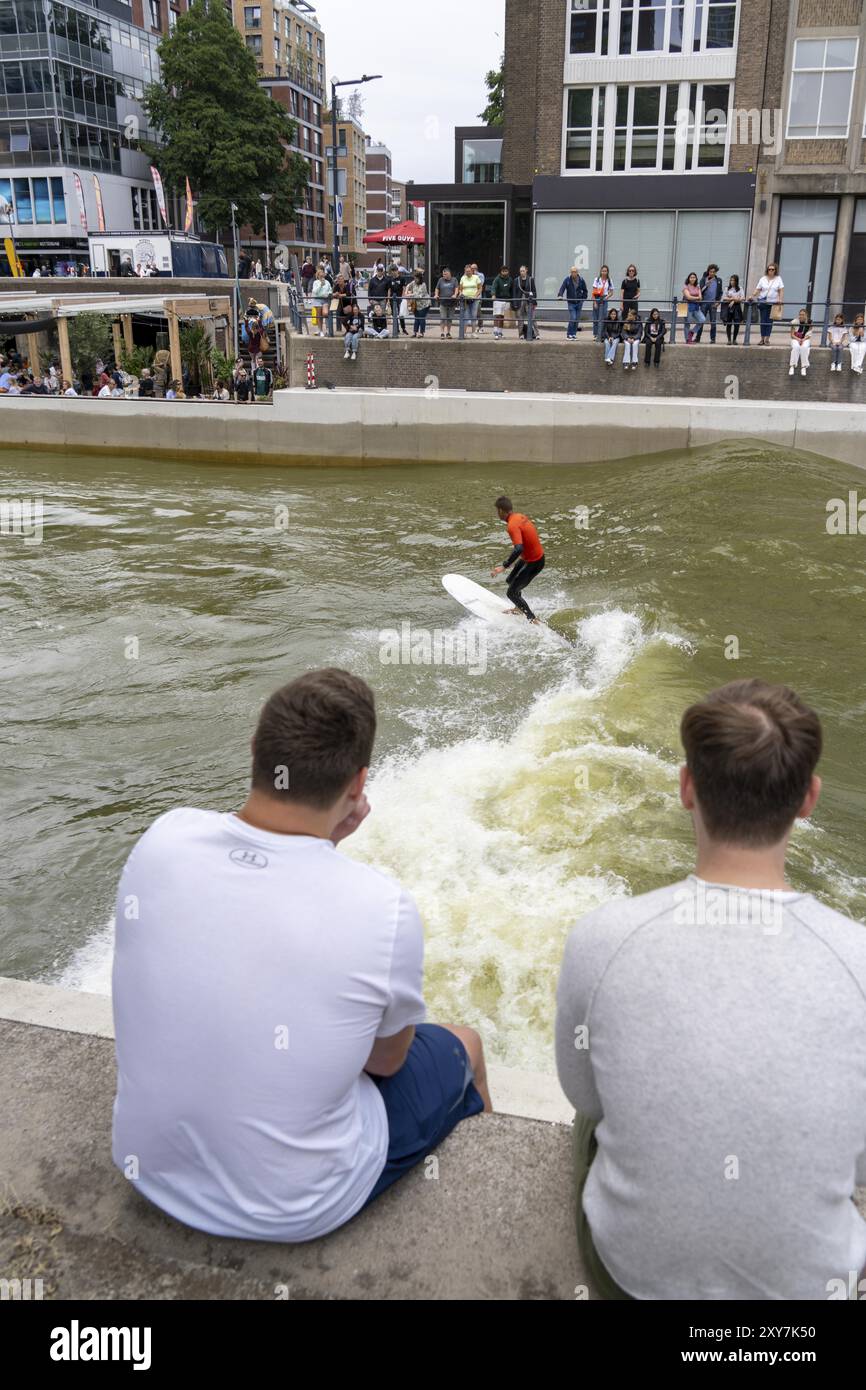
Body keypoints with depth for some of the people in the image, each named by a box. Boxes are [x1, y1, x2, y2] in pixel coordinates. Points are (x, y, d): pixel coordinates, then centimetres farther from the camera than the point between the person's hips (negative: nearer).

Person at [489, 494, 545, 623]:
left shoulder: (512, 526, -27)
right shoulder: (520, 516, 2)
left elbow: (518, 549, -38)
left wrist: (504, 567, -34)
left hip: (533, 563, -9)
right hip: (538, 555, 9)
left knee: (511, 593, 0)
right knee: (511, 581, 27)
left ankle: (533, 620, 2)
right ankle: (519, 608, 46)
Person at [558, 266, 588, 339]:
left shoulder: (581, 280, 1)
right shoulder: (567, 279, -5)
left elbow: (585, 291, 10)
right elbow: (562, 288, -13)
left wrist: (583, 299, 1)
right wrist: (560, 295, -28)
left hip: (579, 302, 3)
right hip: (571, 302, -3)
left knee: (577, 319, 5)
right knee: (572, 318, -12)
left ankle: (574, 334, 16)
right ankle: (569, 334, -1)